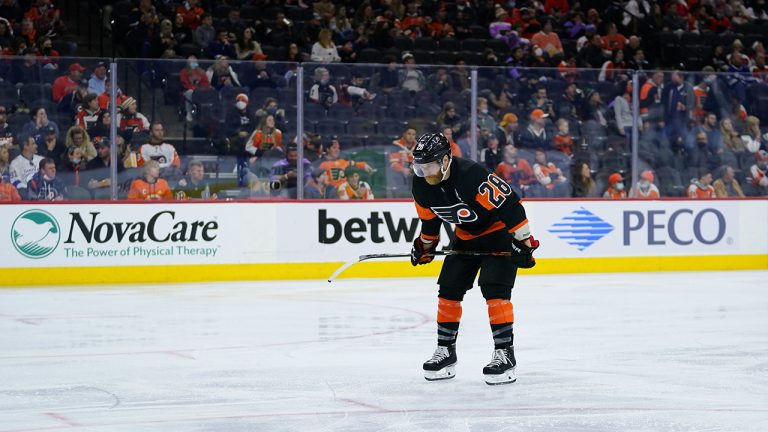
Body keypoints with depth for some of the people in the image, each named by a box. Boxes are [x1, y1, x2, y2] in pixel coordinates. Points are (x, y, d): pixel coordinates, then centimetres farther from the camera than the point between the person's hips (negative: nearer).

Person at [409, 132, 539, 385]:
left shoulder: (472, 175, -34)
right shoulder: (421, 186, -10)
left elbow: (509, 205, -31)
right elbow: (429, 218, 11)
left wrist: (523, 241, -30)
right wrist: (425, 246, 18)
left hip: (499, 231, -7)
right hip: (466, 236, 7)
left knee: (495, 289, -19)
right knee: (449, 289, 3)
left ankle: (504, 353, -14)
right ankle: (446, 351, 15)